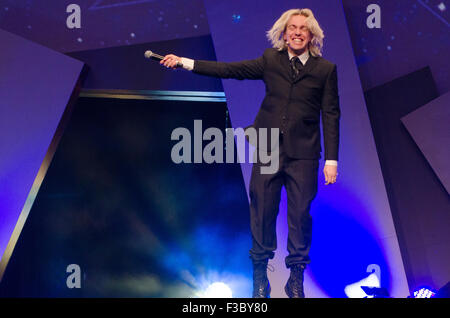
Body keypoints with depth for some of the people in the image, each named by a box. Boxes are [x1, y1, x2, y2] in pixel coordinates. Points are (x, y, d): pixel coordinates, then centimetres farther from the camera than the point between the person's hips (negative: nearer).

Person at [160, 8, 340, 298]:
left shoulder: (325, 69, 4)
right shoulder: (270, 60, 8)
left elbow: (331, 116, 3)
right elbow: (230, 69, 6)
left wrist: (332, 159, -2)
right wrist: (185, 63, 0)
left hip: (303, 154, -1)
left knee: (300, 214, 1)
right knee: (262, 211, 4)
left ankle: (296, 278, 17)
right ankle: (260, 274, 20)